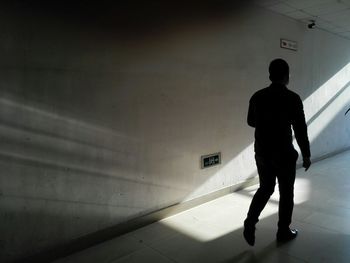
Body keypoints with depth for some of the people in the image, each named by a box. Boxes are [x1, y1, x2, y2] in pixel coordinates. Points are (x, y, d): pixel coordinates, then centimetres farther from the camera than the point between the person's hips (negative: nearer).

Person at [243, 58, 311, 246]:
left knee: (265, 188, 19)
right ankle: (284, 231, 26)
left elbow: (251, 122, 11)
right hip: (284, 153, -4)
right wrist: (306, 155, 0)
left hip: (262, 152, 4)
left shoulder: (257, 96, -1)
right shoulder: (292, 98, -13)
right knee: (286, 192, 13)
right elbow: (300, 130, -11)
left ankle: (250, 223, 7)